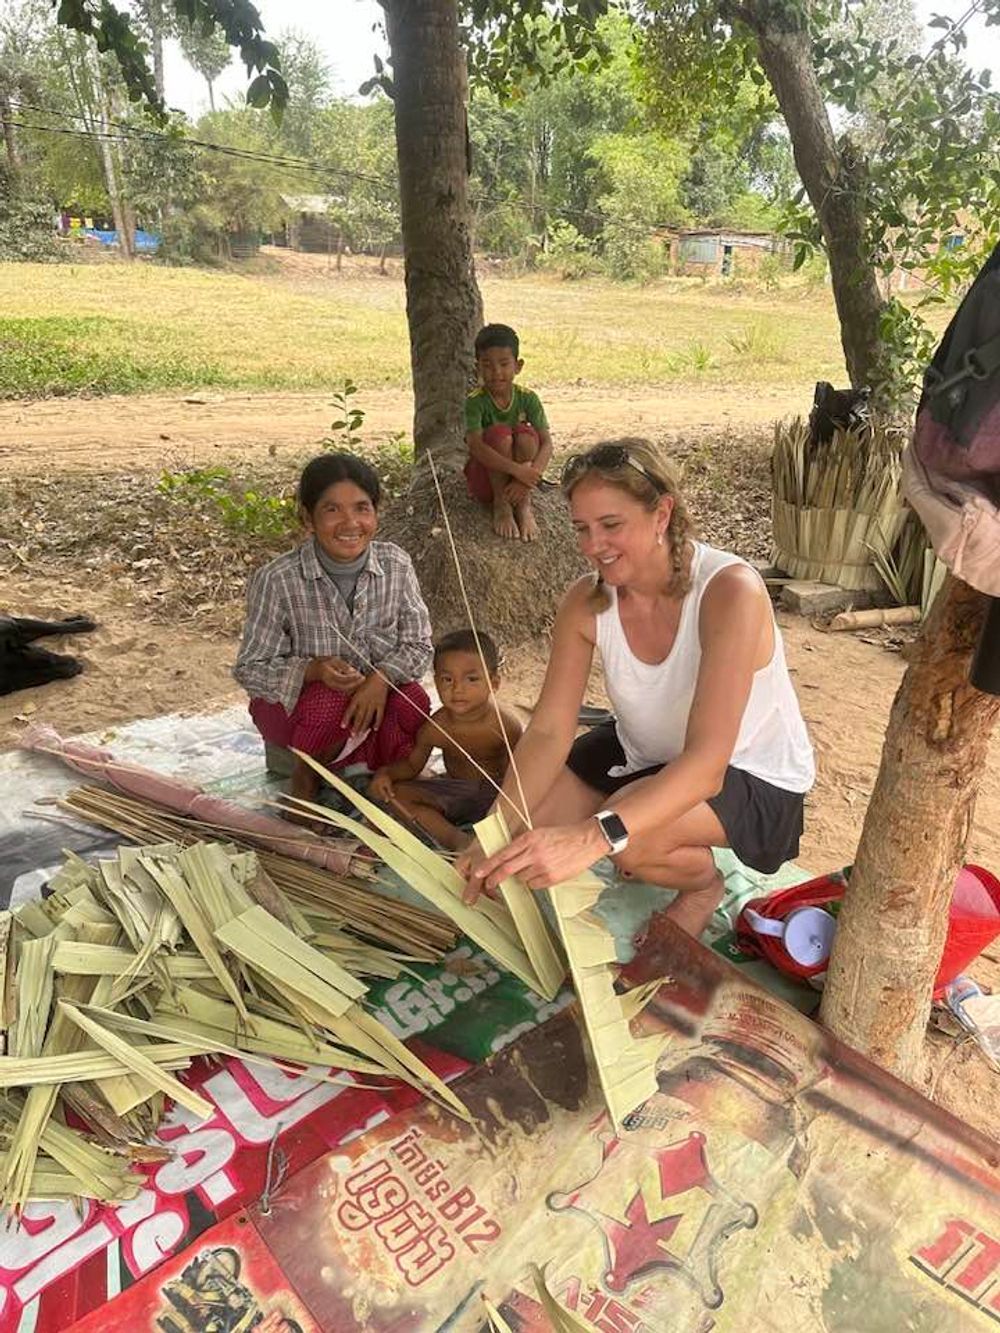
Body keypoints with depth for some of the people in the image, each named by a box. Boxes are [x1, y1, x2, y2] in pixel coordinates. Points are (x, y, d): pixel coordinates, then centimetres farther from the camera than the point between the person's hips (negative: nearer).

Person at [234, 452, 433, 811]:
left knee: (412, 701, -28)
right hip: (294, 701, -2)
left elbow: (418, 645, -6)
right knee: (330, 704, -35)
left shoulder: (396, 565, -13)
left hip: (374, 689, 2)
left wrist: (383, 677, -28)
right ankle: (305, 775, 0)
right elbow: (251, 670, -15)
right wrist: (314, 670, -34)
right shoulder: (277, 581, -22)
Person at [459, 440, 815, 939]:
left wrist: (592, 836, -52)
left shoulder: (730, 590, -31)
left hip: (751, 776, -5)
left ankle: (703, 884, 3)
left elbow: (706, 763, -39)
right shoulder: (586, 602, -15)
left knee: (631, 839, -33)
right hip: (645, 755, 5)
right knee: (528, 824, -12)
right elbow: (548, 730, -18)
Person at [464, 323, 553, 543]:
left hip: (519, 479, 2)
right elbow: (476, 446, -30)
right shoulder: (475, 401, -16)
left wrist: (527, 478, -34)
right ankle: (501, 506, -16)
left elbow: (546, 443, -17)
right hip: (484, 477, -2)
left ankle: (524, 505, -17)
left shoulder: (527, 398, -8)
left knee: (525, 434, -26)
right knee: (500, 433, -29)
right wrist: (517, 470, -39)